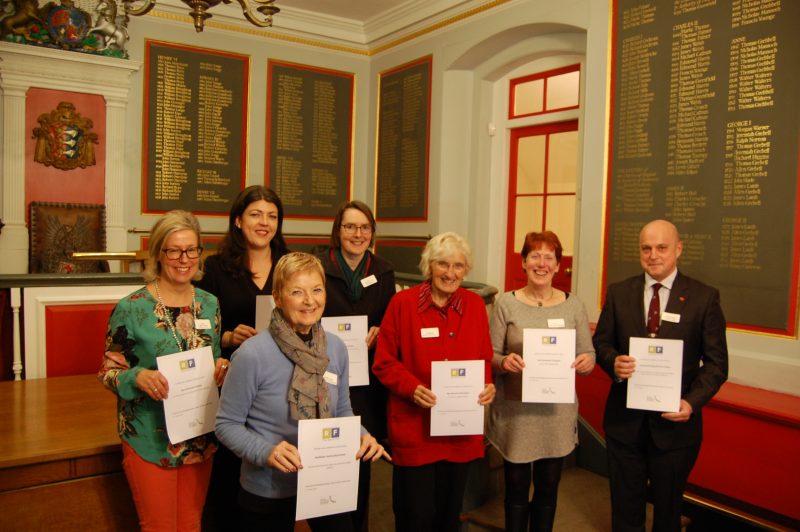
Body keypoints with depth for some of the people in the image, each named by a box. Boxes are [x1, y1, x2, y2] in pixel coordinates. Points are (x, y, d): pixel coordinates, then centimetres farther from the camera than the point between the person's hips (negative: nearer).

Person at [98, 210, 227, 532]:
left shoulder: (209, 304, 2)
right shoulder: (131, 309, -12)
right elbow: (109, 372, -6)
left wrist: (222, 368, -9)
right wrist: (138, 378, -26)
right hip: (150, 441, -4)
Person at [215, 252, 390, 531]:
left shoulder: (336, 348, -4)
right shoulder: (252, 354, -20)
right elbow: (227, 424, -12)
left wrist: (362, 436, -11)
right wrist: (266, 452, -28)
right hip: (267, 492, -4)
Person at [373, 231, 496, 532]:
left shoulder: (475, 305, 4)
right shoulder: (403, 303, -8)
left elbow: (484, 357, 11)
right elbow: (384, 362, -5)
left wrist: (487, 385, -9)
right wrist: (412, 388, -21)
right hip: (414, 428, -3)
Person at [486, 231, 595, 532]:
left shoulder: (573, 305, 1)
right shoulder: (506, 303, -4)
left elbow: (588, 355, 4)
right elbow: (489, 356, -3)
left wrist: (586, 362, -19)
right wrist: (504, 362, -24)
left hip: (558, 414, 2)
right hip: (515, 412, -2)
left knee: (548, 489, 16)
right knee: (516, 488, 12)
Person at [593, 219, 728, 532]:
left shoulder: (704, 298, -5)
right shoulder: (618, 293, 1)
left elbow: (716, 363, -4)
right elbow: (601, 342, 5)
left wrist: (692, 401, -19)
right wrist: (614, 362, -17)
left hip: (675, 420, -1)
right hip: (625, 420, 2)